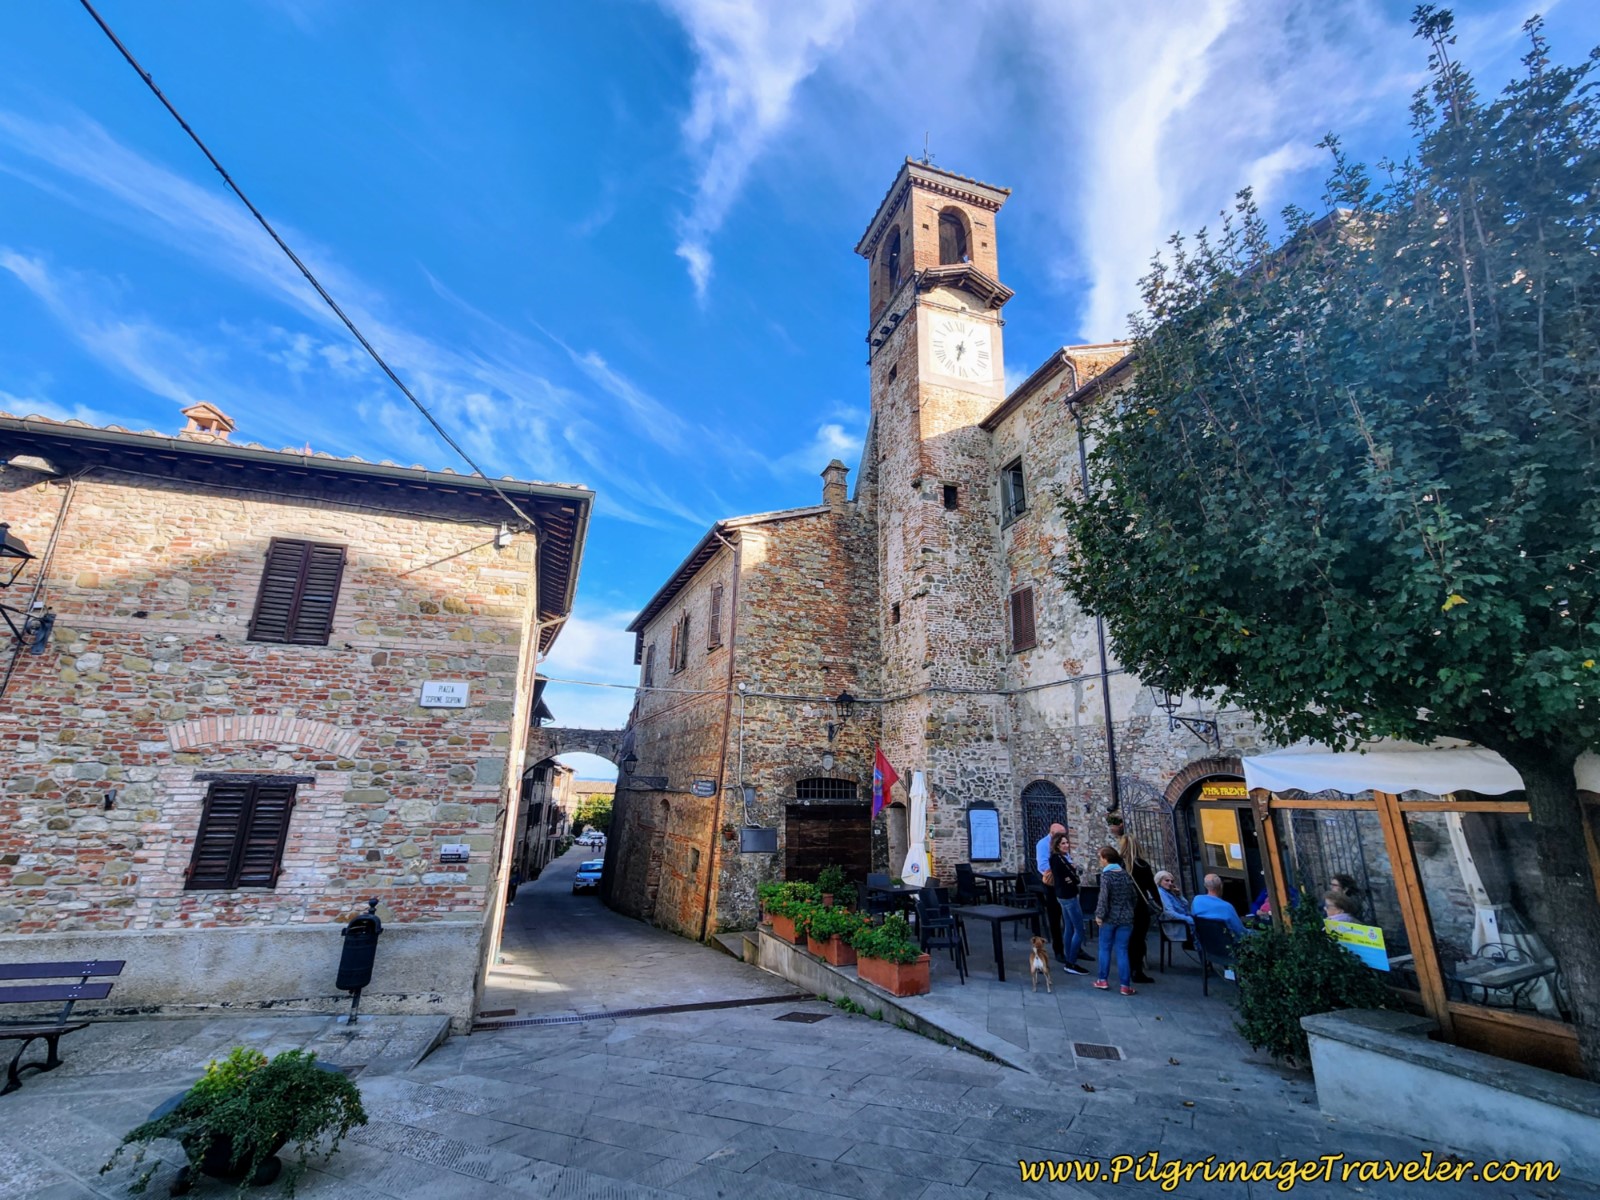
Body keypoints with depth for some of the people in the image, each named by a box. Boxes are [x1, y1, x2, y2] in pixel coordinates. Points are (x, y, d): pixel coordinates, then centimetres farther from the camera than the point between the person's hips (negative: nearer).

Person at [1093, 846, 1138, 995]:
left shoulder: (1106, 875, -12)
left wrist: (1099, 914, -12)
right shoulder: (1127, 875, 4)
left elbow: (1103, 897, -18)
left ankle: (1103, 980, 16)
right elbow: (1134, 897, 10)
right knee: (1122, 951, 6)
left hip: (1110, 917, -4)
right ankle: (1126, 986, 5)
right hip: (1126, 918, 4)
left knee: (1105, 948, 10)